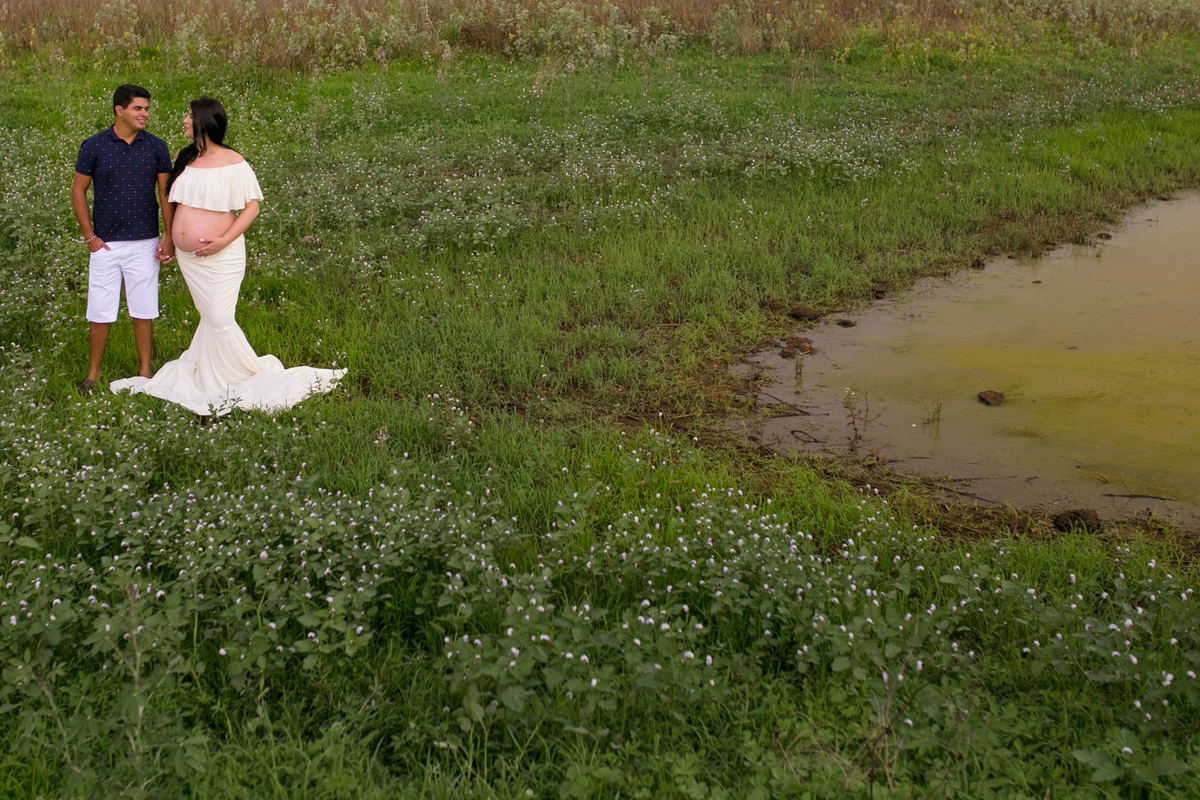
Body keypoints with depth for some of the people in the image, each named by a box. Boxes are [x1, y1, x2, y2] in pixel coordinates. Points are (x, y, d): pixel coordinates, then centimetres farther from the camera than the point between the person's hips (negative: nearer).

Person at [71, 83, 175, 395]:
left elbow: (166, 193, 5)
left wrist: (169, 237, -1)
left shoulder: (156, 147, 1)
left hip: (144, 244, 1)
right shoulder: (93, 146, -2)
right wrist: (90, 237, -1)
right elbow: (78, 191, 3)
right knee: (99, 311, 3)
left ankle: (145, 372, 17)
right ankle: (93, 374, 15)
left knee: (143, 311, 7)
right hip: (105, 243, -1)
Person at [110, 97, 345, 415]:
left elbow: (252, 207, -11)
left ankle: (255, 377, 6)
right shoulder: (183, 159, 8)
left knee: (219, 319, -7)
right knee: (209, 317, 13)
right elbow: (175, 201, 19)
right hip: (187, 257, 6)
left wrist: (224, 240, -19)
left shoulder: (233, 163, -11)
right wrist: (169, 239, 12)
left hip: (220, 257, -6)